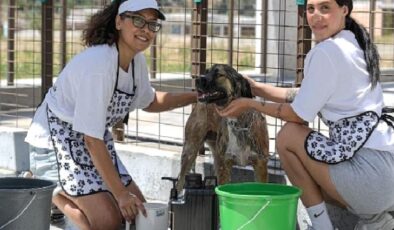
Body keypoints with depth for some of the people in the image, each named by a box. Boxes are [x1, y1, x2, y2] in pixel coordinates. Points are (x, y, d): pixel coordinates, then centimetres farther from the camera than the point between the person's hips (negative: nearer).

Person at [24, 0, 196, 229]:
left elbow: (149, 101, 20)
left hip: (97, 141, 9)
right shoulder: (97, 64, -30)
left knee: (138, 209, 7)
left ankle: (63, 196, 19)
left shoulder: (136, 60, -4)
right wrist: (120, 193, -24)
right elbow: (92, 139, -28)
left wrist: (196, 96, 8)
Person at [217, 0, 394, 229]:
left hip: (370, 172, -10)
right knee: (308, 176, 27)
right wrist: (255, 87, 20)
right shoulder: (354, 44, 16)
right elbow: (305, 96, 20)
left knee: (288, 136, 1)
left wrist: (250, 104, 6)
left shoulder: (326, 51, -13)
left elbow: (300, 114, -6)